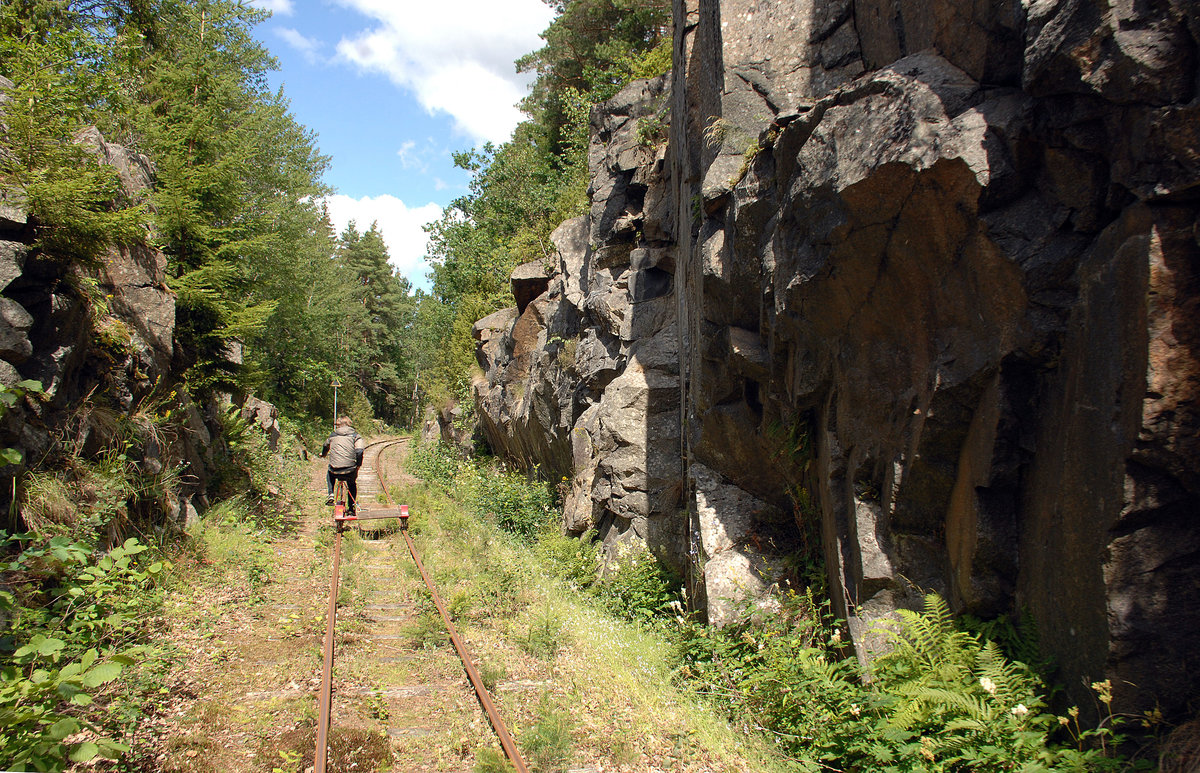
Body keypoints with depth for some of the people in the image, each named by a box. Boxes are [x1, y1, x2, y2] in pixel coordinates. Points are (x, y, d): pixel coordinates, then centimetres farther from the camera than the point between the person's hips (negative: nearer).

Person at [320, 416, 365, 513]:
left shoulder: (332, 436, 11)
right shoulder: (355, 435, 4)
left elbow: (326, 447, 31)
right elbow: (359, 451, -10)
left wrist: (322, 454, 54)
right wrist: (358, 465, 4)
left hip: (335, 471, 1)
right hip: (350, 472, -1)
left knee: (329, 473, 37)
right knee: (352, 484, 32)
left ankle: (330, 494, 21)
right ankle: (352, 507, 29)